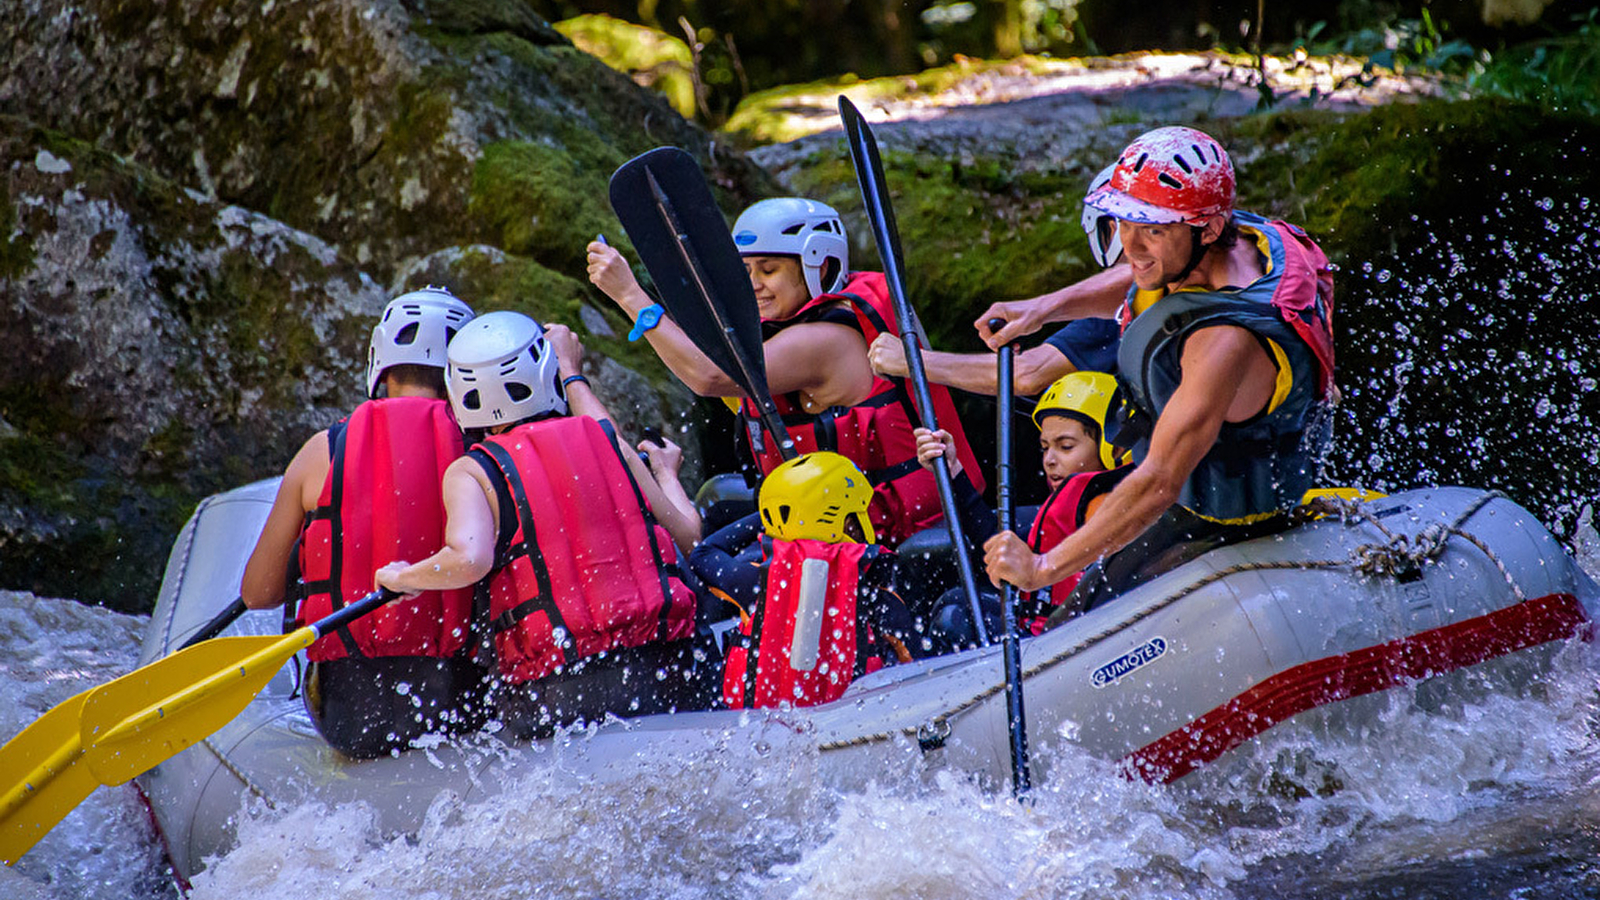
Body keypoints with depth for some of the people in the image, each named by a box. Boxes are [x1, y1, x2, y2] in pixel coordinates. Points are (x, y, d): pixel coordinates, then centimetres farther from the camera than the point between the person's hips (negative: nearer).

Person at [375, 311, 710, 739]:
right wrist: (667, 473, 33)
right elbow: (688, 534, 13)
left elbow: (469, 558, -19)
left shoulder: (471, 473, 0)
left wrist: (400, 577, 1)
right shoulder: (609, 444, 9)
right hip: (669, 682, 3)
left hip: (554, 698, -3)